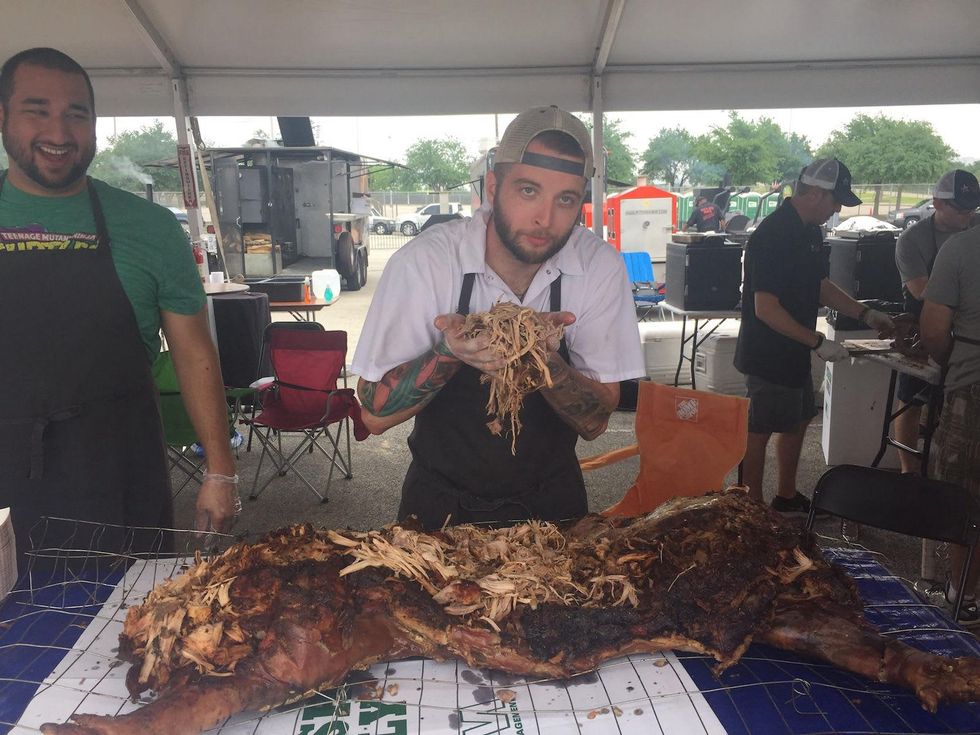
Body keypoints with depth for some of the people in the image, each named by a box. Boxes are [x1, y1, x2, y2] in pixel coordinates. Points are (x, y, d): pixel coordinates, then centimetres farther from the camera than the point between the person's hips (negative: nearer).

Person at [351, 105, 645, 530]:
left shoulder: (601, 268, -12)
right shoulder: (424, 262, -17)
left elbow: (595, 421, -9)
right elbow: (375, 413, -14)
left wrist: (543, 359, -27)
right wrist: (450, 351, -30)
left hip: (551, 502, 1)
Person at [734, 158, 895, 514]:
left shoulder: (810, 231, 9)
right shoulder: (772, 236, -23)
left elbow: (820, 286, 20)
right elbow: (766, 309, -26)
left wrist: (866, 314, 14)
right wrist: (818, 343, -22)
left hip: (793, 352, 10)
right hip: (767, 355, -10)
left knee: (798, 419, 20)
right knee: (760, 431, 1)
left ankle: (786, 497, 36)